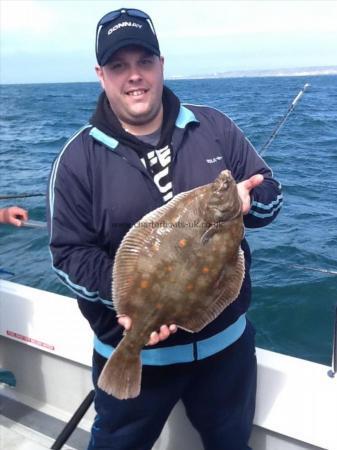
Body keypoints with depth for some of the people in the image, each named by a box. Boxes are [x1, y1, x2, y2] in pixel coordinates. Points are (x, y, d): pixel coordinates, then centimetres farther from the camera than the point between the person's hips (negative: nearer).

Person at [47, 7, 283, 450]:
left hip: (227, 337, 2)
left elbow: (270, 193, 2)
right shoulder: (79, 157, -9)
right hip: (133, 349, -1)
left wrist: (248, 201, -22)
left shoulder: (215, 128, -3)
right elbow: (69, 252, -10)